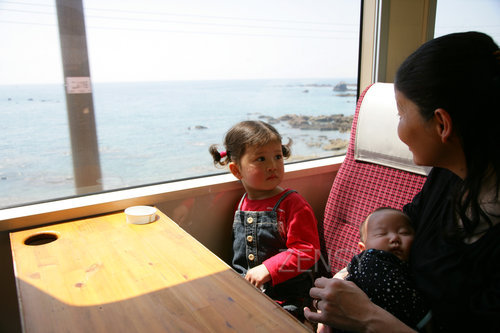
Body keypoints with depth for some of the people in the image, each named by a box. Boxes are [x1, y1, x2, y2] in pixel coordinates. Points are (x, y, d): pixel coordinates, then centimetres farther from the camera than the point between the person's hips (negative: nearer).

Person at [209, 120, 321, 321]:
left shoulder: (293, 204, -13)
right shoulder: (242, 206, 6)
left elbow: (307, 251, -18)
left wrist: (267, 269, -23)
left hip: (285, 300, -5)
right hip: (246, 293, 6)